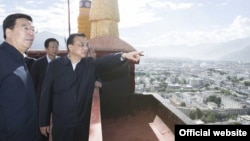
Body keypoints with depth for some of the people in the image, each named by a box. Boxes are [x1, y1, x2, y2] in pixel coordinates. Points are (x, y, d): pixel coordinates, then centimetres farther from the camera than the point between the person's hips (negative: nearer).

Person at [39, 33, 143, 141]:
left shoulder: (90, 64, -2)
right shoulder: (55, 65, -5)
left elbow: (105, 61, -22)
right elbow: (46, 95, -3)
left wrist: (124, 55, -42)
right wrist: (43, 122, -1)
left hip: (83, 123, 2)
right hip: (61, 124, -1)